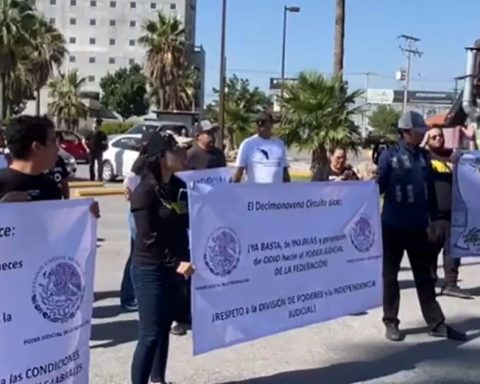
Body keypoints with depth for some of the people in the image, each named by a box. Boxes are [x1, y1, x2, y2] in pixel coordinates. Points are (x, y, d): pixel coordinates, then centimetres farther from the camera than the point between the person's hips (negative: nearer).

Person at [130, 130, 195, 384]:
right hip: (150, 270, -7)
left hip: (174, 269, 7)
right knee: (150, 334, -3)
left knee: (164, 329, 16)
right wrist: (177, 263, -17)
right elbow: (148, 238, -17)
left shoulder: (180, 186, 6)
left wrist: (183, 261, -2)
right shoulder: (144, 191, -15)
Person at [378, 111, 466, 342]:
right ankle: (391, 322, 19)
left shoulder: (423, 156, 8)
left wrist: (433, 218, 13)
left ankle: (436, 324, 18)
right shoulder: (390, 156, -7)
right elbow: (379, 186, -9)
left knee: (424, 275, 11)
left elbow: (430, 189, 12)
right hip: (393, 225, -5)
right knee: (390, 274, 8)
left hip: (418, 225, 5)